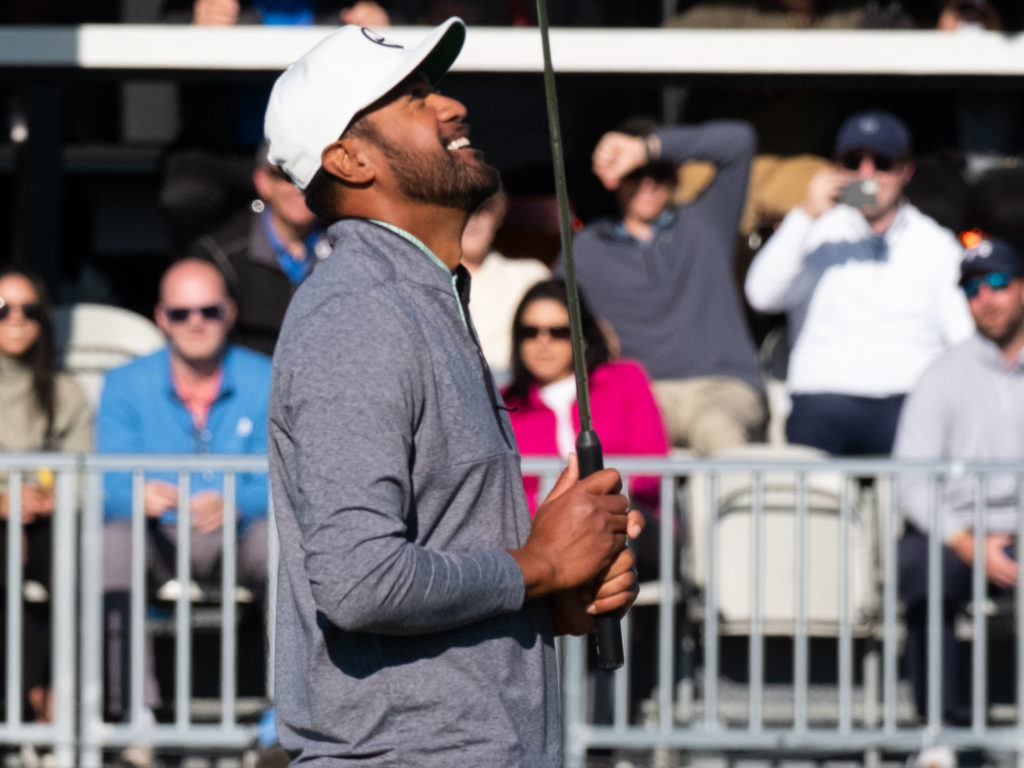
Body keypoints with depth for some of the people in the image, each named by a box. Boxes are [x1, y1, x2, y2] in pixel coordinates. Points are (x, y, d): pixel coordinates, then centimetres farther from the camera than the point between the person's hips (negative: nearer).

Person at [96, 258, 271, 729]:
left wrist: (233, 505, -33)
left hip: (238, 540, 0)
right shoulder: (125, 386, 4)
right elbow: (111, 486, -6)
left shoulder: (266, 383, 2)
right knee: (114, 537, -32)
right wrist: (141, 497, -32)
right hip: (160, 540, 0)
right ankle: (134, 708, -37)